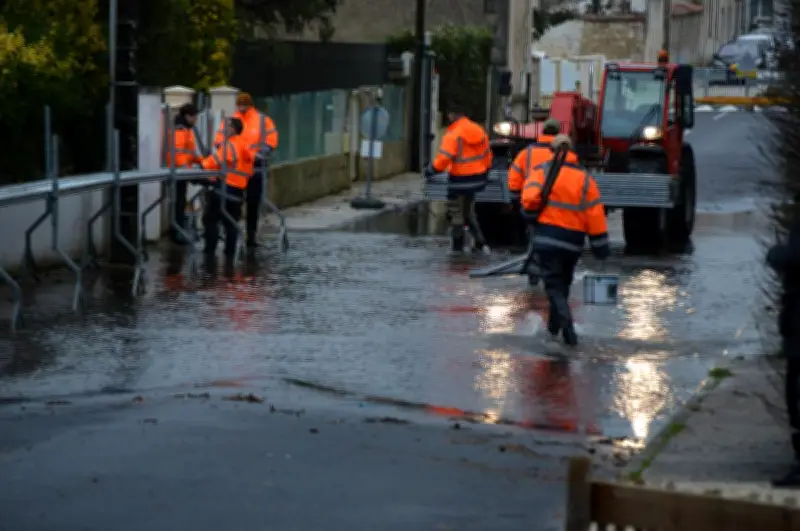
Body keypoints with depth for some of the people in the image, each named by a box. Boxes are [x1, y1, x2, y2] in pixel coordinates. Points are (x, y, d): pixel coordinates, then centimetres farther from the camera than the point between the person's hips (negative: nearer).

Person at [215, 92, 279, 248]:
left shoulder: (263, 120, 1)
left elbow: (271, 141, -3)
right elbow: (220, 141, 5)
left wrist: (258, 156, -15)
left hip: (255, 168, -1)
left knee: (253, 204, 3)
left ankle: (251, 236, 9)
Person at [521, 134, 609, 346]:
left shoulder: (542, 170, -3)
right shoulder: (585, 178, 5)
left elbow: (530, 198, -17)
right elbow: (595, 213, 0)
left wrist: (533, 216, 5)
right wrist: (600, 245, 4)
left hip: (547, 237, -3)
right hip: (573, 241, 3)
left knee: (553, 283, -2)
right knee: (562, 283, 21)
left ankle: (567, 325, -22)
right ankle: (554, 326, 33)